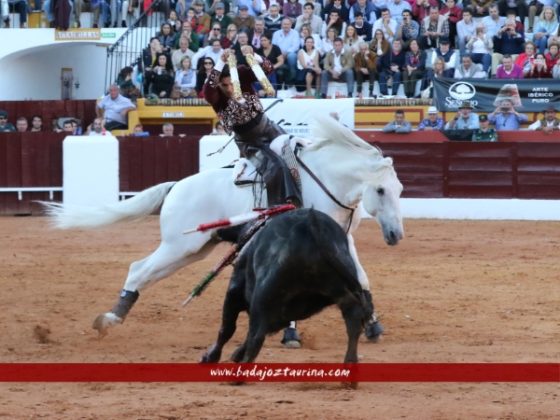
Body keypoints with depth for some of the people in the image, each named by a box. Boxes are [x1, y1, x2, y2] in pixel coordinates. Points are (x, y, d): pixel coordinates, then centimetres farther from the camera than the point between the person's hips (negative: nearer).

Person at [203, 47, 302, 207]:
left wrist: (252, 55, -34)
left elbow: (266, 68, -14)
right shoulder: (216, 97, -18)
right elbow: (208, 88, -41)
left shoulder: (243, 76, -8)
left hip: (268, 128, 5)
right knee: (275, 167, -28)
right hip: (248, 141, -5)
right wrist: (221, 62, -48)